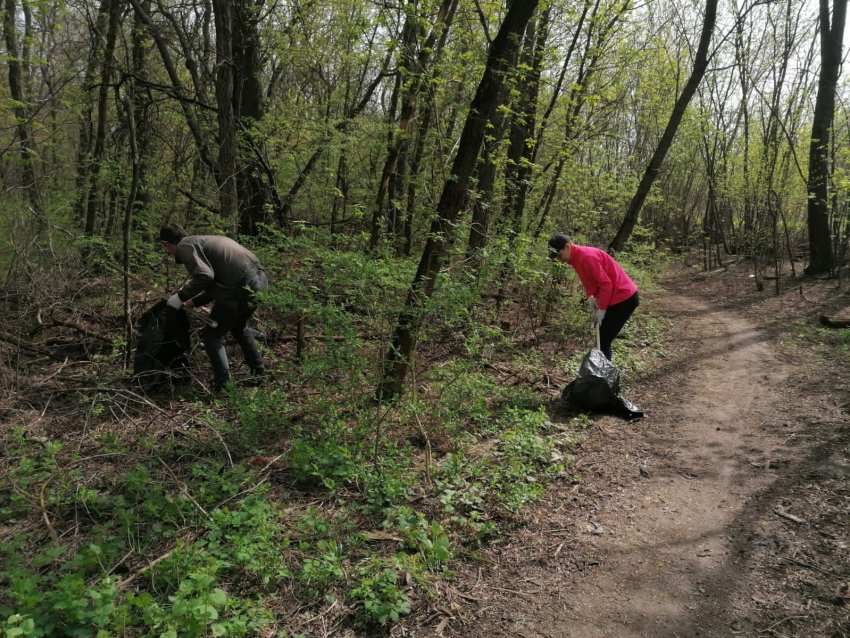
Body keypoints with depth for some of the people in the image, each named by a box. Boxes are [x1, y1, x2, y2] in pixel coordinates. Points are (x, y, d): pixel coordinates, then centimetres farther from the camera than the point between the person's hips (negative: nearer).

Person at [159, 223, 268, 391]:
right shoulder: (202, 241, 29)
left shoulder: (185, 246, 0)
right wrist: (194, 302, 31)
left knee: (212, 336, 8)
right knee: (239, 328, 32)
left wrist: (181, 297, -3)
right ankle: (258, 374, 39)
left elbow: (204, 276, -16)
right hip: (259, 278, 9)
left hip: (242, 285, -9)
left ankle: (223, 385, 7)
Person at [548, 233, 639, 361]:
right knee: (602, 339, 13)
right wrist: (590, 296, 2)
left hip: (623, 298, -10)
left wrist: (602, 309, -17)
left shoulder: (587, 257, -22)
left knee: (603, 341, -10)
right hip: (615, 298, 10)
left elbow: (606, 283, -22)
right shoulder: (577, 257, 8)